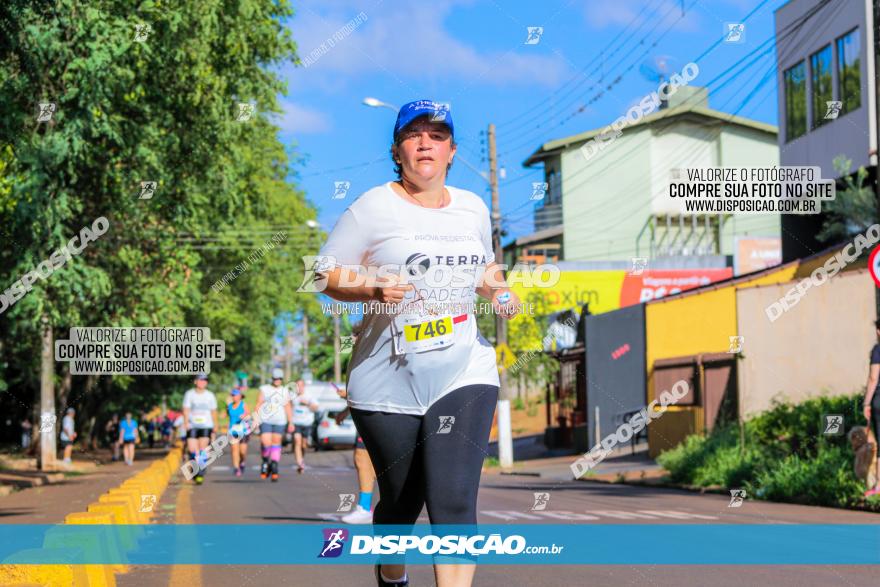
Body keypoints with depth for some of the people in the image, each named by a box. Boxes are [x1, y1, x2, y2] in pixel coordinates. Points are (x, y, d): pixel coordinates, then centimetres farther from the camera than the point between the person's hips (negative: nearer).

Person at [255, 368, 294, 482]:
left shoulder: (285, 391, 12)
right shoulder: (264, 389, 6)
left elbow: (288, 408, 15)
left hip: (280, 421, 2)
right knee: (266, 443, -14)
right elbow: (258, 405, 4)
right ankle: (265, 461, 12)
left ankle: (274, 467, 4)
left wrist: (291, 423, 11)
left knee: (276, 443, 0)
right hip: (265, 420, -2)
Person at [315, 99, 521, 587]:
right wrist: (373, 289, -22)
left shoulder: (473, 208, 11)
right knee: (401, 502, 12)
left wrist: (497, 291, 5)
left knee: (454, 502, -13)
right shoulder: (373, 208, -4)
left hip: (464, 377, 2)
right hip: (388, 385, -2)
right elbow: (325, 273, -4)